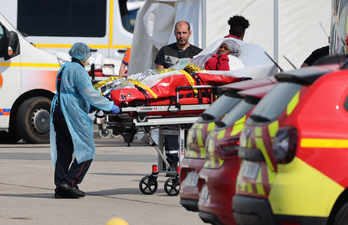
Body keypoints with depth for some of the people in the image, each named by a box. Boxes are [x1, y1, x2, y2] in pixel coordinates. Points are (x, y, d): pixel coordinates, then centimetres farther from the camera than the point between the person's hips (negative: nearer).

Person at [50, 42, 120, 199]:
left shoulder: (64, 68, 19)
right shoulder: (78, 70, -10)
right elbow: (89, 94, -15)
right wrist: (109, 106, -8)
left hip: (58, 112, 9)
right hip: (73, 114, -9)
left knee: (63, 151, 9)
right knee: (86, 150, -3)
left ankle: (60, 188, 6)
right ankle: (70, 182, -11)